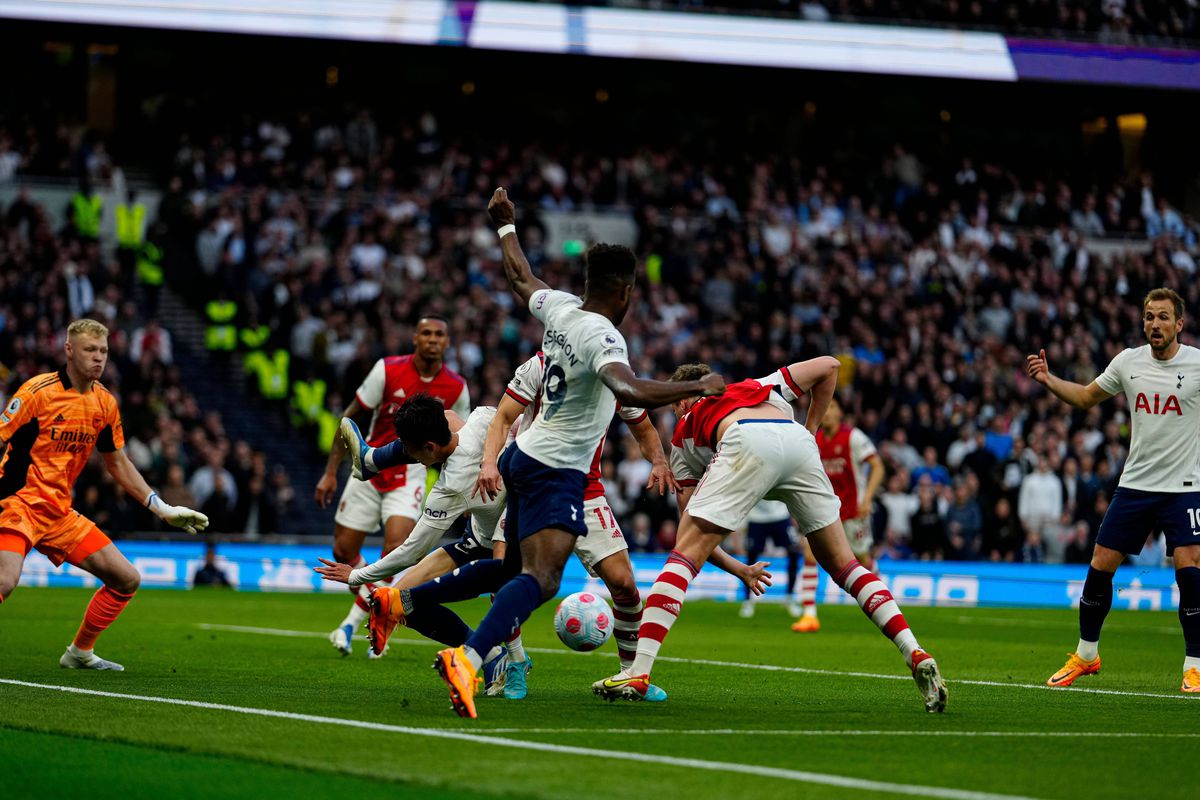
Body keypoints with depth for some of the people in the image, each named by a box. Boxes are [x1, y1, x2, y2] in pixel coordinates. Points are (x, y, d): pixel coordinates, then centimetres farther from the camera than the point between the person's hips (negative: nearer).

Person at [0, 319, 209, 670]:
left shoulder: (105, 403, 7)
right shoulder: (38, 391, -13)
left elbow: (118, 462, 19)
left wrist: (162, 509, 17)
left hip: (60, 512, 7)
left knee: (127, 579, 6)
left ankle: (80, 653, 22)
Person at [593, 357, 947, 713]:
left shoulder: (684, 433, 36)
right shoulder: (760, 387, 43)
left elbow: (691, 527, 32)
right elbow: (828, 366, 36)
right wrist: (811, 427, 40)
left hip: (746, 444, -3)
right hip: (798, 441, 3)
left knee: (684, 557, 2)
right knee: (842, 563, 15)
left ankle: (638, 673, -9)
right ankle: (917, 656, 6)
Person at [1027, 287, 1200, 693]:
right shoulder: (1128, 361, 4)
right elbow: (1086, 396, 18)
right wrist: (1049, 380, 4)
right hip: (1135, 484, 4)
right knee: (1100, 566, 2)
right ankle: (1086, 654, 20)